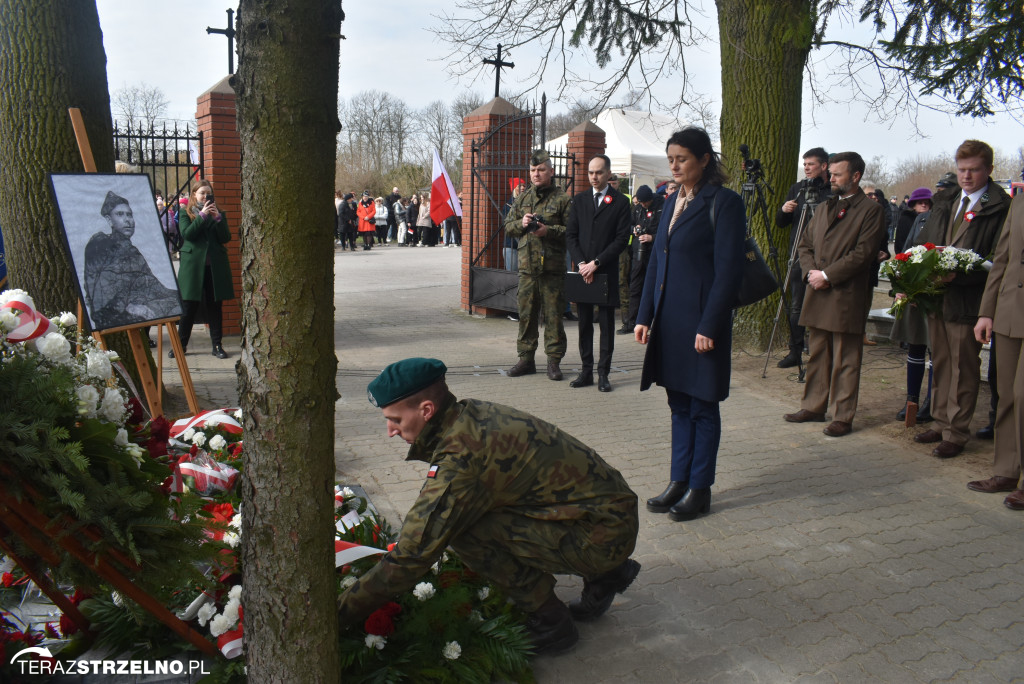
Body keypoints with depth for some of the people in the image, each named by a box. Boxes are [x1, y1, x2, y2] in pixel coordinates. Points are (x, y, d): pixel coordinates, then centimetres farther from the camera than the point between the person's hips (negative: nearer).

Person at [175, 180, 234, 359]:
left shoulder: (219, 214, 13)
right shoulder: (185, 214, 8)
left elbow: (226, 238, 1)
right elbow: (186, 234, -10)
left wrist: (217, 218, -11)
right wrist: (202, 215, -14)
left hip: (215, 266, 2)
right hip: (193, 265, -2)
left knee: (214, 307, 4)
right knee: (189, 307, 1)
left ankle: (217, 345, 9)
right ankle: (181, 344, 12)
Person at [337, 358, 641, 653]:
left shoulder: (461, 455, -24)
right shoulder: (473, 414, 2)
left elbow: (414, 553, -22)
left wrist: (340, 612, -13)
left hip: (603, 535, -9)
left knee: (463, 528, -18)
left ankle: (549, 623, 1)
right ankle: (604, 576, 22)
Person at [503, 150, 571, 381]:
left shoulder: (562, 198, 0)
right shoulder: (523, 198, 15)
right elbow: (507, 225, 17)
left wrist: (549, 230, -18)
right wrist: (521, 223, -3)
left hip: (553, 267, -4)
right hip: (527, 266, 4)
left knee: (553, 315, 1)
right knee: (526, 314, 9)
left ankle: (554, 360, 10)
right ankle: (526, 359, 19)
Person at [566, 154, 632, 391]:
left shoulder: (620, 202, -1)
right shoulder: (579, 200, 11)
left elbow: (622, 238, -7)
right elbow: (570, 235, 8)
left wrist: (596, 262, -12)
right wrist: (581, 263, -6)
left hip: (607, 272, -3)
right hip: (582, 272, 4)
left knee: (607, 325, 1)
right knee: (584, 325, 8)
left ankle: (603, 374, 7)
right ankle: (586, 371, 15)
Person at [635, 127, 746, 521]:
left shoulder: (722, 202, -9)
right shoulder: (673, 202, 14)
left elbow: (728, 270, -13)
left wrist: (709, 326, -17)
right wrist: (644, 316, 10)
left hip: (701, 320, -7)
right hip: (669, 319, 7)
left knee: (702, 407, 3)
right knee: (679, 404, 13)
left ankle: (699, 489, 15)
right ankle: (679, 482, 22)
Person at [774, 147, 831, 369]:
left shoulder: (835, 192, -1)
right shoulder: (797, 188, 13)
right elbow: (781, 223, 16)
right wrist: (783, 211, -5)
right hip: (799, 256, 4)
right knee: (796, 306, 5)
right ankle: (795, 351, 14)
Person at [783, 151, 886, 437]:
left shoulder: (871, 210, -4)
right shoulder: (824, 208, 18)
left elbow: (863, 253, -13)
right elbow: (804, 244, 19)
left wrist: (827, 275, -15)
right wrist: (811, 271, 0)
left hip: (846, 296, -7)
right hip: (818, 295, 7)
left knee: (845, 361, 0)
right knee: (817, 356, 14)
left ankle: (843, 417, 7)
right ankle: (813, 407, 24)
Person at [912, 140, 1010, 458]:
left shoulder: (1001, 208, -8)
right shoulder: (945, 201, 13)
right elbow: (922, 242, 15)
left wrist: (960, 274, -25)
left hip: (968, 300, -6)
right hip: (936, 296, 6)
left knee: (964, 369, 3)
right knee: (940, 364, 16)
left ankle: (956, 434, 13)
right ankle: (941, 424, 28)